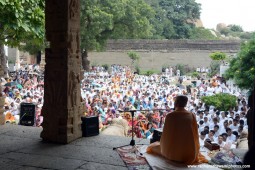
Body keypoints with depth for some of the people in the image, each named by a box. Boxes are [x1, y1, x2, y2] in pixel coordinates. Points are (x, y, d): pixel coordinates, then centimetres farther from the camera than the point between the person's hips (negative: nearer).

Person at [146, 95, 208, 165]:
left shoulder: (170, 116, -10)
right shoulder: (192, 116, -4)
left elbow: (165, 133, -5)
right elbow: (195, 134, 2)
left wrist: (163, 146, 16)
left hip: (172, 153, -3)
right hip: (189, 154, 3)